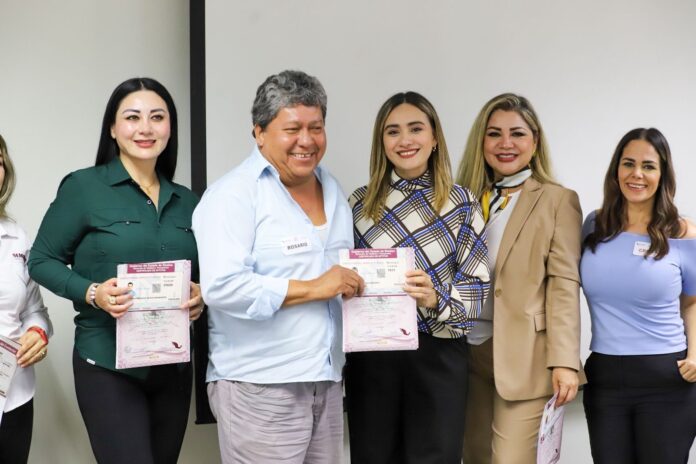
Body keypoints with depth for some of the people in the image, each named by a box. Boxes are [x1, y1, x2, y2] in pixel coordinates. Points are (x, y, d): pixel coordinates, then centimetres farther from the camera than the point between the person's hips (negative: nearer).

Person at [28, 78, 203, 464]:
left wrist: (201, 296, -6)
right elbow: (42, 260, -3)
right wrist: (92, 293, -19)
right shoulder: (82, 186, -5)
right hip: (108, 365, -5)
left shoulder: (186, 201, 9)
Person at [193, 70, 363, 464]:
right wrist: (312, 289, -20)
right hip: (260, 389, -7)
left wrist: (356, 285, 5)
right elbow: (221, 286, -22)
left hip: (327, 384, 7)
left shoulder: (333, 190, 14)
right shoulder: (233, 195, -11)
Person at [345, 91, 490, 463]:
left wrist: (436, 297, -20)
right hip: (371, 354, 1)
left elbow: (476, 286, -3)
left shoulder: (461, 203, 1)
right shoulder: (361, 202, 5)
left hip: (438, 355, -1)